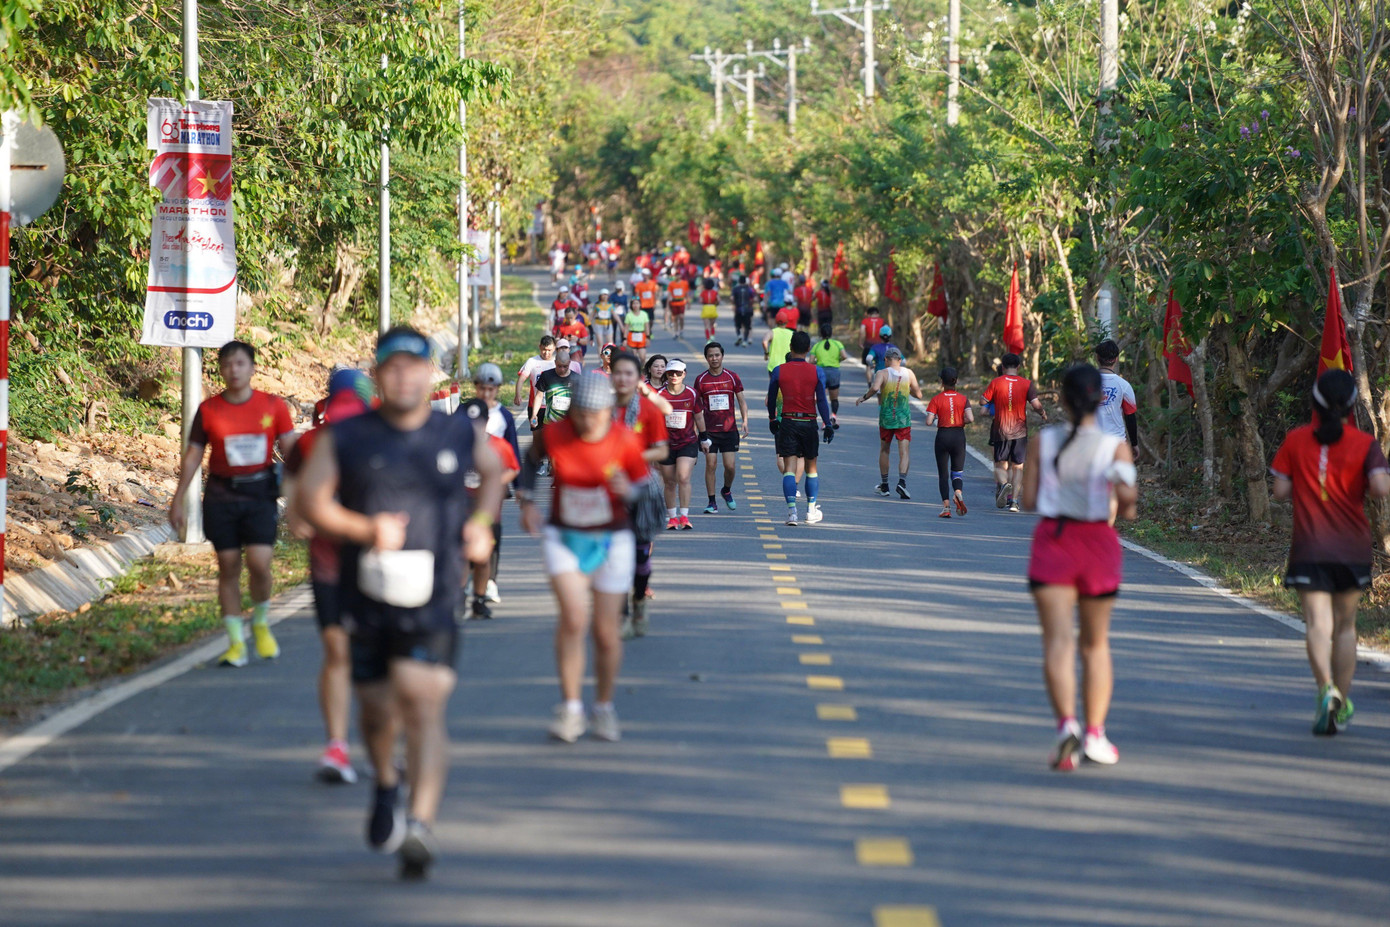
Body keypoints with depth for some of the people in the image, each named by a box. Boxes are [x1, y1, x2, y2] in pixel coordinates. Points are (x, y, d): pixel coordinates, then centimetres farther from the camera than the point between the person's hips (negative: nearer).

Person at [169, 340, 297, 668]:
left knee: (259, 563, -14)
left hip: (260, 493, -1)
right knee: (228, 567, 3)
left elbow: (291, 450, 4)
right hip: (221, 496, 1)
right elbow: (192, 457, 8)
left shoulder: (273, 406, 1)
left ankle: (260, 622, 15)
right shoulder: (209, 410, 2)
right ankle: (236, 642, 12)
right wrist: (178, 501, 6)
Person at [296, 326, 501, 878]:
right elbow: (310, 499, -3)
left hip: (433, 602, -1)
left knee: (424, 707, -16)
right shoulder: (345, 438, 0)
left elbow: (491, 473, 25)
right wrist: (364, 530, -18)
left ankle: (421, 826, -23)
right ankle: (386, 786, 45)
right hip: (366, 598, 1)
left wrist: (480, 521, 7)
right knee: (377, 708, 13)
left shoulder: (463, 432, 5)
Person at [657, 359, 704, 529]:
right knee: (670, 482, 6)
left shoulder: (691, 394, -3)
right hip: (666, 444, 1)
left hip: (688, 443, -1)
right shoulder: (660, 395, -4)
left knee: (683, 477, -17)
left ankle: (684, 516, -12)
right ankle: (672, 517, 18)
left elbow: (699, 417, 8)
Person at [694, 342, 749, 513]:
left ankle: (727, 491, 26)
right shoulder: (701, 379, 2)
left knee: (730, 466, -3)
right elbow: (696, 407, 7)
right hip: (709, 430, 0)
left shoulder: (732, 377, 2)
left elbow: (741, 401, 5)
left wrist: (745, 422, -9)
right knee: (710, 465, -4)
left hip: (729, 428, 0)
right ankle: (712, 502, 4)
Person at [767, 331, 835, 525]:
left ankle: (791, 510, -14)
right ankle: (812, 511, 15)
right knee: (811, 468, 14)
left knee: (789, 468, -2)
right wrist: (828, 425, 0)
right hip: (809, 423, 1)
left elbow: (771, 398, 4)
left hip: (787, 422, -1)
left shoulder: (779, 371, -3)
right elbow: (822, 401, -4)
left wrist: (772, 419, 18)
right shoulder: (815, 372, -3)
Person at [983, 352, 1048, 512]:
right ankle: (1013, 500, 1)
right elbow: (1036, 405, -8)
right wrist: (1044, 415, 12)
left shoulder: (996, 382, -3)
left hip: (1001, 431, -1)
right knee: (1018, 467, 10)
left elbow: (983, 401, 0)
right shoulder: (1027, 384, -2)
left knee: (1000, 465, 7)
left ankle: (1003, 484, -24)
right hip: (1020, 431, 1)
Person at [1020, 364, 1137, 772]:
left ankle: (1067, 723, -29)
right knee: (1096, 643, 16)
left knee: (1058, 639, -8)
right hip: (1098, 541, 0)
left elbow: (1029, 499, 0)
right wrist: (1125, 507, 7)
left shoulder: (1043, 442, -1)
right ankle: (1095, 734, 16)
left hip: (1052, 539, 0)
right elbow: (1127, 500, -16)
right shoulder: (1115, 447, -5)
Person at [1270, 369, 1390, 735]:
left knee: (1318, 624, -8)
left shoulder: (1296, 441, 0)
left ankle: (1327, 688, -33)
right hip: (1353, 548, 1)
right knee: (1345, 625, 15)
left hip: (1309, 549, -1)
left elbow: (1280, 491, -1)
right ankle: (1341, 705, 19)